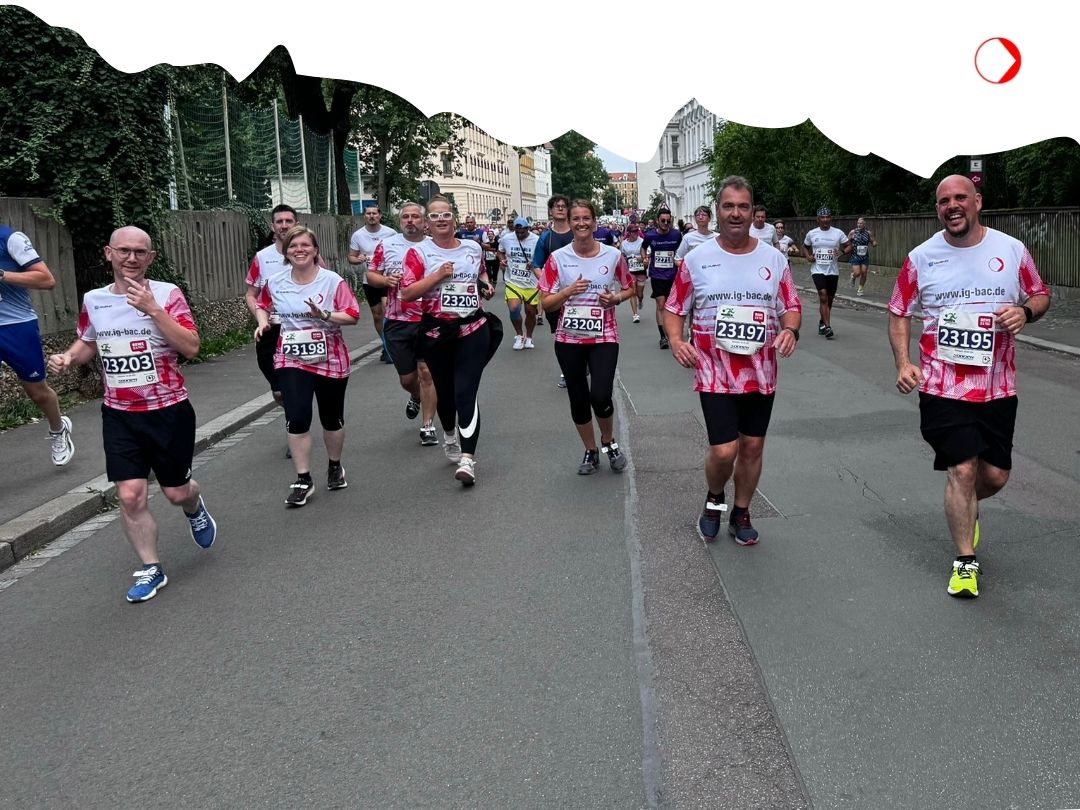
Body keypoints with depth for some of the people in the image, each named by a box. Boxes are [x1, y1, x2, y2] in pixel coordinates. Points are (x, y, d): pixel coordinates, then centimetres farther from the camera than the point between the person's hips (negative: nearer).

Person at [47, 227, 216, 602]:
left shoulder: (167, 294, -10)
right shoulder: (93, 300, 2)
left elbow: (191, 347, -20)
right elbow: (87, 343, 20)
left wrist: (152, 309, -27)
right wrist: (67, 358, -2)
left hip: (169, 411, -3)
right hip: (119, 415, 3)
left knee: (176, 491, 9)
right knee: (130, 495, -4)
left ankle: (195, 509, 46)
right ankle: (151, 569, 14)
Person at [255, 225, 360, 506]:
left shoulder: (333, 281, -10)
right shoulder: (275, 282, 0)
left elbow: (353, 315, -10)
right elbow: (263, 305, 18)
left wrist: (324, 316, -25)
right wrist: (263, 322, -2)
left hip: (330, 359, -1)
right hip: (291, 360, 1)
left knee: (332, 418, 14)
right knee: (297, 418, -11)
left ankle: (335, 466, 39)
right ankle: (303, 480, 1)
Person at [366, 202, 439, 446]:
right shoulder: (386, 245, 4)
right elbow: (371, 275, 8)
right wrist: (385, 280, -12)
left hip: (429, 321, -2)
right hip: (397, 322, 2)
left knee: (426, 371, -8)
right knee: (407, 378, 11)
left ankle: (428, 426, 3)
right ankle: (416, 398, 46)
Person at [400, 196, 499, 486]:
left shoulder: (473, 248, 8)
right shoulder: (419, 252, -3)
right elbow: (407, 292, -10)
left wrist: (487, 288, 6)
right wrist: (438, 275, -18)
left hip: (473, 330, 0)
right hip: (437, 332, 0)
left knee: (466, 392, -11)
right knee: (445, 390, 16)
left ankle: (467, 458, -14)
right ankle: (450, 435, 45)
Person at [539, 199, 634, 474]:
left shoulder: (613, 255, -3)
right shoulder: (558, 258, -3)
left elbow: (629, 288, 12)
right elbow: (546, 304, -3)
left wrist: (616, 298, -10)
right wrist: (569, 291, -20)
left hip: (604, 337, -1)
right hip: (569, 340, 2)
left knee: (601, 397, -16)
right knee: (578, 400, 9)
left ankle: (609, 442, 15)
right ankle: (591, 452, 30)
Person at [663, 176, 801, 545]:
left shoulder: (773, 259, 3)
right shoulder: (697, 259, -1)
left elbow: (791, 307, 8)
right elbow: (674, 309, 5)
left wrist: (790, 329, -14)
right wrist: (676, 340, -14)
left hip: (760, 373, 3)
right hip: (715, 373, -2)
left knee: (752, 446, 10)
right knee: (724, 451, -8)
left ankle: (741, 514, 30)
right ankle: (714, 500, 24)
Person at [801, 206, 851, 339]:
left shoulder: (838, 233, 0)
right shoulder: (812, 234, 2)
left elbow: (849, 246, 4)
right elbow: (805, 247, 18)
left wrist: (843, 251, -17)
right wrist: (808, 256, -1)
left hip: (833, 271, 2)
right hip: (818, 270, -2)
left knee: (829, 299, 12)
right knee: (823, 296, -18)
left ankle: (822, 322, 35)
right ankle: (827, 327, -18)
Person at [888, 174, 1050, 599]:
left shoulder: (1012, 250, 1)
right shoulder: (922, 258, -1)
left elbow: (1041, 296, 13)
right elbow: (899, 314, 5)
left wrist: (1025, 311, -12)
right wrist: (903, 364, -8)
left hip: (997, 386, 2)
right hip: (943, 386, -2)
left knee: (995, 475, 9)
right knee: (962, 470, -6)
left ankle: (964, 508, 45)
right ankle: (965, 562, 9)